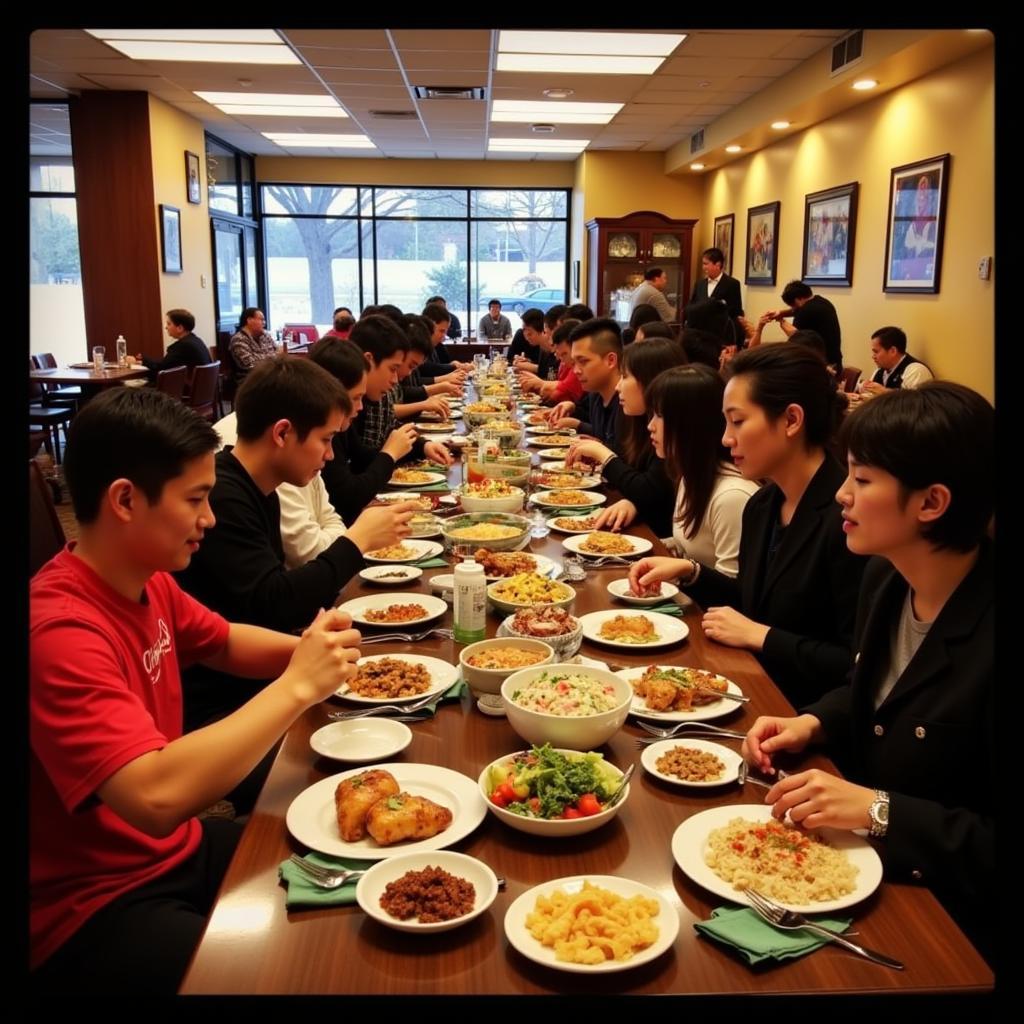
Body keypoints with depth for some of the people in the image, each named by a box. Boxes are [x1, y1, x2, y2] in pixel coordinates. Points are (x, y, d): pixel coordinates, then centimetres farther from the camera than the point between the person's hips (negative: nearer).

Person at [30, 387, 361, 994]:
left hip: (176, 849, 9)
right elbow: (157, 796, -39)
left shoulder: (147, 580, -1)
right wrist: (298, 686, -31)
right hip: (94, 907, -8)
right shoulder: (61, 631, -29)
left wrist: (308, 651, -4)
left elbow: (225, 643, 17)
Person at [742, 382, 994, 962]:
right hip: (860, 858, 7)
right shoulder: (885, 578, -3)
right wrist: (813, 724, -1)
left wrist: (880, 812, -27)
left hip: (946, 919, -6)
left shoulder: (985, 639, -28)